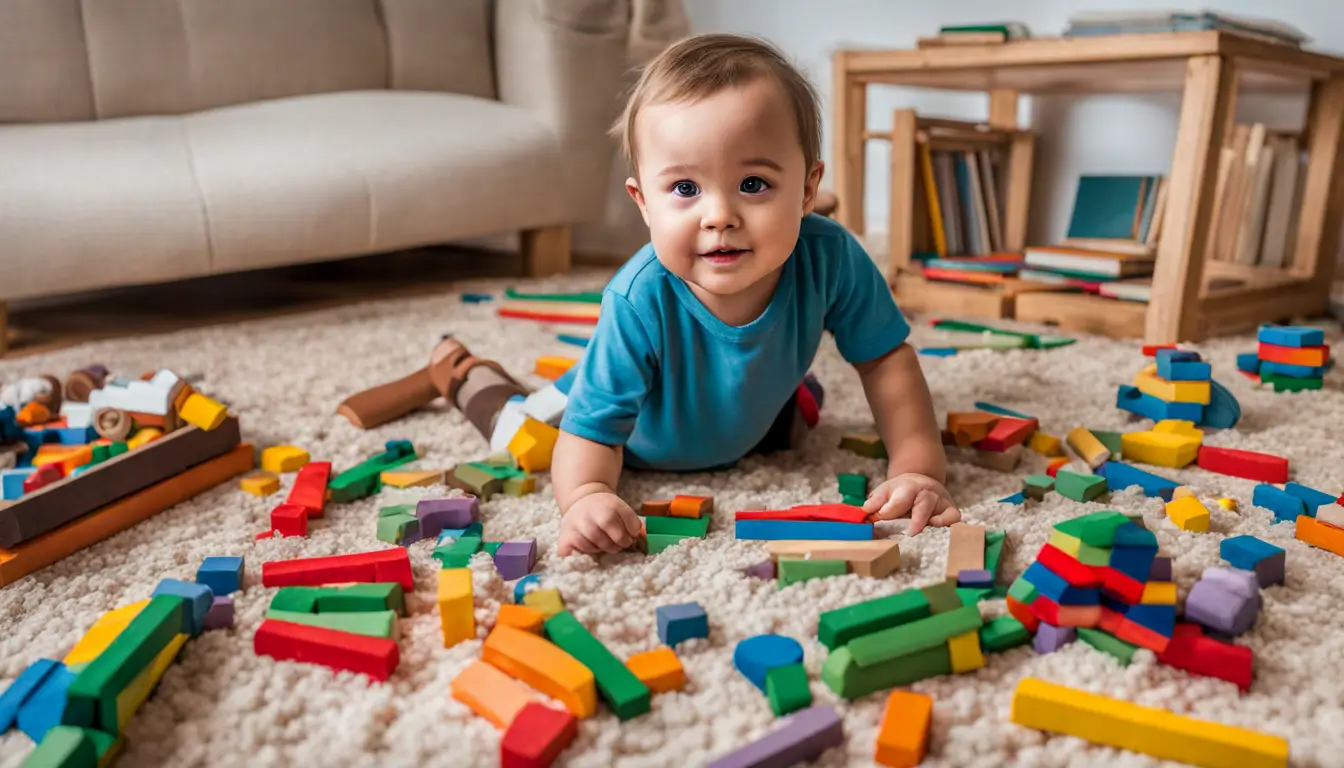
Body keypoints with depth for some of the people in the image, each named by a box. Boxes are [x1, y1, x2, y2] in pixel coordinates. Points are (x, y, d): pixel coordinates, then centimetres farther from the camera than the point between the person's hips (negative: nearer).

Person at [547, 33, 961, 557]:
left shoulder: (829, 258, -35)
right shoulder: (639, 303, -44)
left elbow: (885, 357, -20)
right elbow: (592, 432, -39)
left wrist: (918, 467, -27)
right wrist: (586, 496, -61)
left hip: (751, 425, 3)